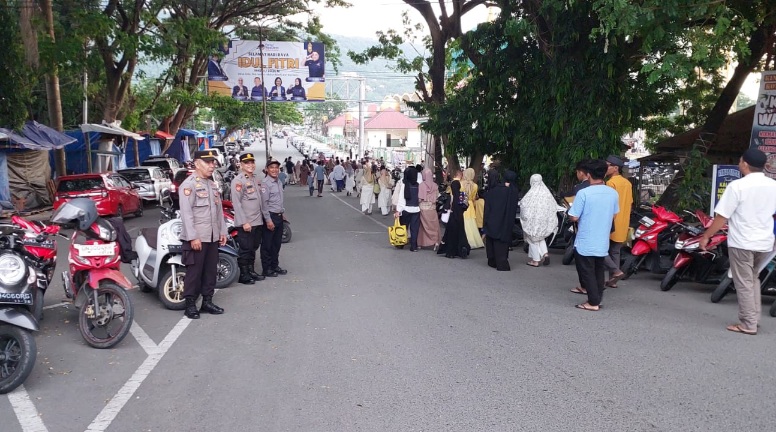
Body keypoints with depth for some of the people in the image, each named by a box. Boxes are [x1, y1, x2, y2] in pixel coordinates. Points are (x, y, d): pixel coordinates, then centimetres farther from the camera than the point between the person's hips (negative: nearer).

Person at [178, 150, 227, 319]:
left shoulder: (212, 185, 17)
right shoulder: (188, 184, -10)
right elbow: (186, 213, -17)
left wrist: (222, 231, 14)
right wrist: (192, 237, -21)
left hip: (213, 237, 8)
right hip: (197, 238, -8)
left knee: (211, 271, 11)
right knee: (194, 271, -3)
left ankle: (207, 301, 21)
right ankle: (190, 305, 6)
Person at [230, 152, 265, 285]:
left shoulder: (256, 178, 12)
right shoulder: (238, 180, -13)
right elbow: (236, 203, -17)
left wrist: (262, 216, 14)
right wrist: (244, 222, -20)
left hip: (257, 221, 8)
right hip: (245, 223, -8)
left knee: (253, 248, 16)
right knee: (245, 249, -1)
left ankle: (251, 271, 27)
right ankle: (243, 275, 8)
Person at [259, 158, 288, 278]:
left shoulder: (278, 182, 12)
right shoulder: (265, 183, -14)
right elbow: (264, 203, -18)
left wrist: (282, 213, 19)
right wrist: (268, 220, -20)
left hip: (279, 216, 8)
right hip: (270, 216, -8)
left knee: (277, 243, 15)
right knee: (267, 244, 0)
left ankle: (275, 266, 26)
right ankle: (266, 270, 7)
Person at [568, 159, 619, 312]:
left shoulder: (583, 193, -18)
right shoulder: (613, 193, 0)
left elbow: (574, 217, -15)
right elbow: (614, 215, 12)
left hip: (585, 242, -5)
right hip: (603, 241, 5)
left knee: (587, 271, 3)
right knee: (598, 271, 17)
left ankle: (593, 302, 4)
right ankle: (597, 297, 24)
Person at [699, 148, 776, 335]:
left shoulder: (737, 186, -14)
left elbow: (721, 217, -14)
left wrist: (706, 236, -6)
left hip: (742, 242, -6)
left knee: (744, 284, 3)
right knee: (753, 279, 22)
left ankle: (748, 324, 8)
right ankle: (754, 318, 25)